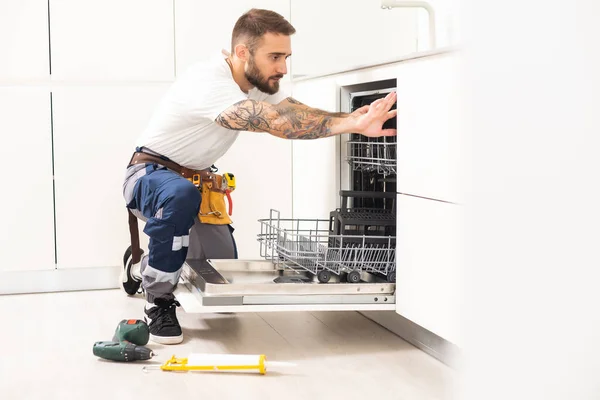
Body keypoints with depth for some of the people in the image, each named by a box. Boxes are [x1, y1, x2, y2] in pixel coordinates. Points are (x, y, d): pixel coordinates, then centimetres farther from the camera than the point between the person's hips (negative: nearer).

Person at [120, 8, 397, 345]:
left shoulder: (259, 84, -4)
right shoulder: (209, 81, -33)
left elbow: (296, 113, -21)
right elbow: (279, 123, -45)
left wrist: (357, 119, -39)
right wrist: (354, 124, -50)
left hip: (195, 179, 8)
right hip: (150, 174, -8)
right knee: (181, 195, -43)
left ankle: (143, 269, 32)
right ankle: (159, 304, -22)